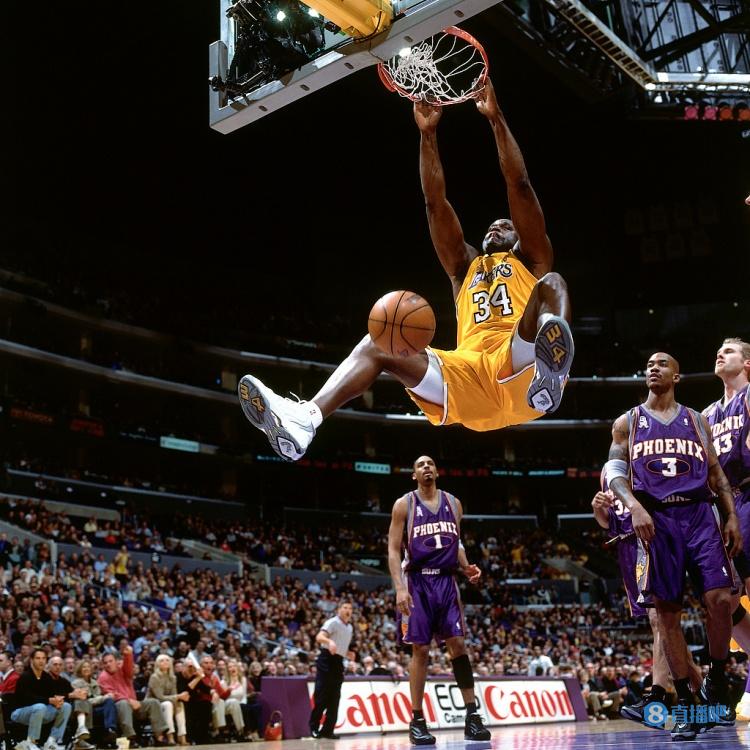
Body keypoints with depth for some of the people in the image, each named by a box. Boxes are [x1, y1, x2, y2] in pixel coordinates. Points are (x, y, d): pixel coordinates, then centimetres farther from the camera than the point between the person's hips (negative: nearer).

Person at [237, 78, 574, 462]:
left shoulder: (530, 261, 24)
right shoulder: (465, 266, 33)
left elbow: (519, 185, 12)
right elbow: (435, 202, 23)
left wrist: (496, 118, 7)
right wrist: (428, 133, 16)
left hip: (521, 369, -3)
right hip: (469, 375, 4)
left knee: (551, 284, -24)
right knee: (378, 344, -11)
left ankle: (550, 372, -58)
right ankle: (304, 418, -36)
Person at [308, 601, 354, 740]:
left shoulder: (350, 628, 17)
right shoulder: (333, 622, -9)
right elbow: (319, 637, -26)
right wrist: (329, 641, -46)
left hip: (338, 662, 8)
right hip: (327, 660, -8)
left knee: (334, 699, 5)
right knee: (321, 697, -8)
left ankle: (327, 730, 9)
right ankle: (314, 728, 1)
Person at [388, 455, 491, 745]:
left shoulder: (453, 503, 11)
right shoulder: (404, 504, 0)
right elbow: (394, 550, -4)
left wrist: (466, 567, 0)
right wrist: (400, 588, -15)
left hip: (446, 581, 3)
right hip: (417, 582, -3)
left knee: (458, 644, -3)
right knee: (420, 650, -2)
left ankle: (472, 716, 3)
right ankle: (417, 721, 7)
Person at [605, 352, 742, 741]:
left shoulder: (697, 420, 16)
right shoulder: (627, 422, 10)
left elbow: (716, 473, 15)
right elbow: (614, 470, 0)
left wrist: (731, 517, 3)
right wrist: (635, 507, -18)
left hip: (699, 515, 1)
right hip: (656, 520, -1)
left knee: (720, 598, -12)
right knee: (667, 611, -1)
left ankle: (716, 683, 10)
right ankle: (684, 703, 8)